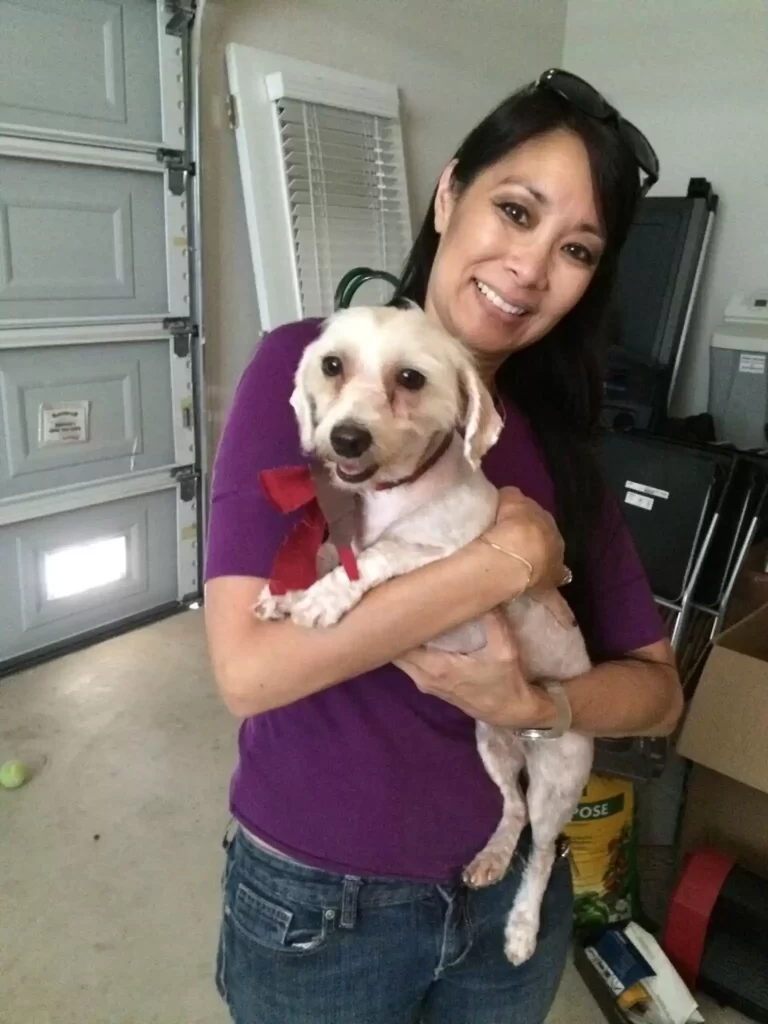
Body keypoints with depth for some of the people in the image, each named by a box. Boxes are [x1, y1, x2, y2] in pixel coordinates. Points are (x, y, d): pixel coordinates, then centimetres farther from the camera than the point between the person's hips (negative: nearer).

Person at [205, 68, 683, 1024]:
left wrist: (530, 704, -20)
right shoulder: (308, 366, -16)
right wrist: (507, 559, -25)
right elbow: (246, 667, -25)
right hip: (316, 900, -3)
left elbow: (657, 688, -1)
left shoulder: (554, 438, -4)